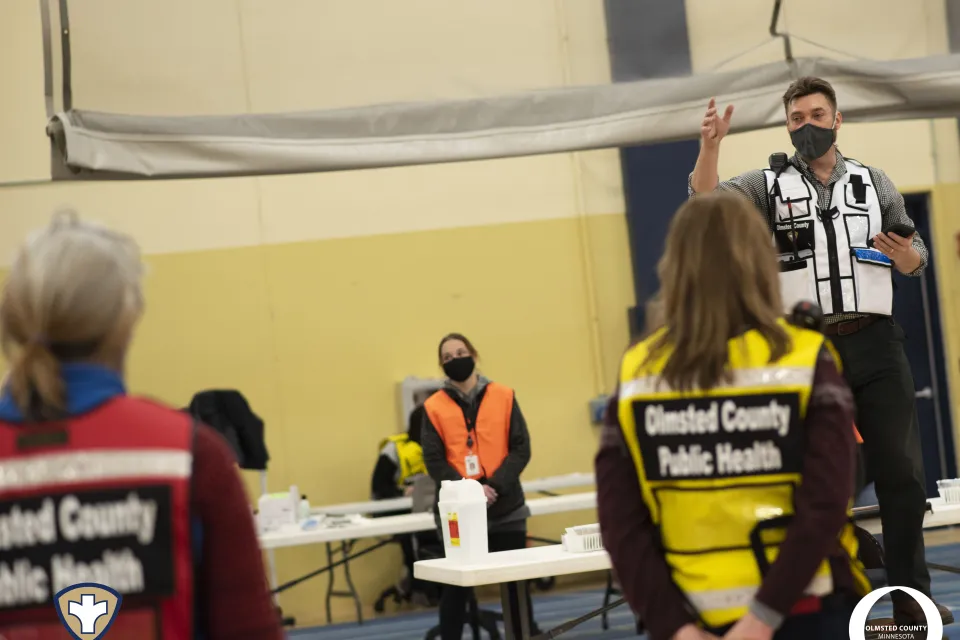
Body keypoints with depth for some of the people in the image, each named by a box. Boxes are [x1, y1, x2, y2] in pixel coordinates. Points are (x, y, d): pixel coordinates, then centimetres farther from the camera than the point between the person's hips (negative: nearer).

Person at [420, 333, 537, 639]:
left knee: (515, 582, 8)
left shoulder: (503, 396, 4)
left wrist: (495, 486, -14)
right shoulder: (434, 407, 2)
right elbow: (434, 460, -3)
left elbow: (520, 448, -1)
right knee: (455, 586, 5)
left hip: (505, 507, 1)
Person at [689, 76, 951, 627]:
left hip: (876, 344, 1)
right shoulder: (769, 186, 6)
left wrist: (907, 256, -9)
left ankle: (912, 596, 12)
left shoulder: (874, 183, 12)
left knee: (901, 471, 2)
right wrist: (711, 145, -26)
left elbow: (917, 258, 15)